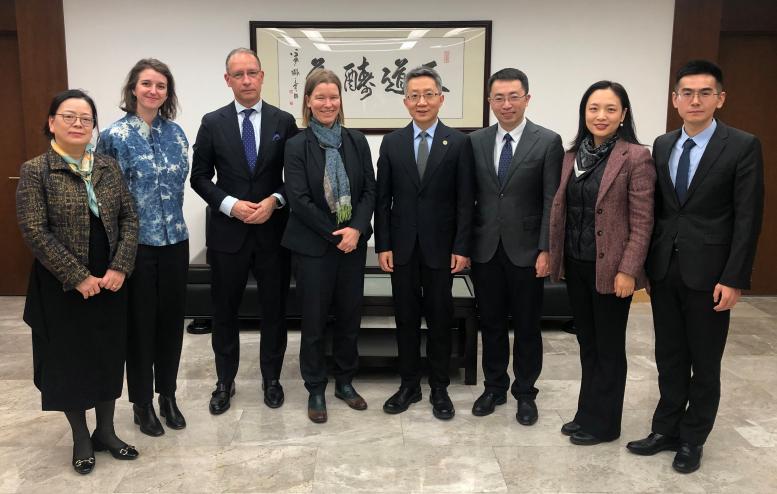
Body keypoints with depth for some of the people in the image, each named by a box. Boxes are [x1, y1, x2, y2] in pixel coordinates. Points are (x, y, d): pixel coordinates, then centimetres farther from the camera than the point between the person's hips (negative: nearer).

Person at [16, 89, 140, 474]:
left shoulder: (108, 166, 5)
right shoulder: (35, 171, -7)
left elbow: (129, 217, 2)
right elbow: (35, 232, -13)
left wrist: (120, 267, -10)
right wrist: (78, 277, -17)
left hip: (110, 283, 4)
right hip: (63, 287, -3)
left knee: (109, 356, 12)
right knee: (69, 360, 8)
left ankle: (106, 431, 30)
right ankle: (81, 438, 26)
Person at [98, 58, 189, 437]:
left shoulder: (176, 133, 5)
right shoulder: (114, 135, -8)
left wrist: (169, 217, 11)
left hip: (175, 240, 4)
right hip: (137, 244, -4)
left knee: (171, 319, 12)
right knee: (140, 323, 7)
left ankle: (167, 395, 29)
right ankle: (142, 402, 24)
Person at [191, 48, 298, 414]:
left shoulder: (284, 122, 2)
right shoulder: (213, 123, 1)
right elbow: (199, 177, 2)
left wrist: (275, 201, -13)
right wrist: (230, 204, -12)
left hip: (273, 230, 0)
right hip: (227, 231, 0)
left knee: (274, 309, 10)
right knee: (225, 311, 11)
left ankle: (271, 378, 28)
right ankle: (225, 382, 28)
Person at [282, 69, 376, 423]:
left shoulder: (357, 141, 5)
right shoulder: (297, 145, -5)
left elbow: (369, 190, 2)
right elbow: (298, 199, -11)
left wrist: (356, 229, -13)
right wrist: (334, 234, -13)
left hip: (353, 242, 3)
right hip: (313, 245, -3)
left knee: (350, 315, 11)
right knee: (314, 320, 6)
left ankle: (345, 382, 29)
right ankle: (315, 390, 22)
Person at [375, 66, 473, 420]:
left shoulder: (458, 143, -1)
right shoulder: (392, 142, 4)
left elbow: (464, 201, -3)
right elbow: (383, 199, 4)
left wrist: (461, 248, -8)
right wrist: (383, 245, -2)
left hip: (440, 246, -2)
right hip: (402, 246, 2)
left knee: (440, 318, 8)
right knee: (406, 317, 10)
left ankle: (439, 388, 23)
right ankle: (409, 384, 25)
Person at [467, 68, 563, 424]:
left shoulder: (548, 142, -4)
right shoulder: (476, 141, 5)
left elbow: (552, 202, -6)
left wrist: (545, 250, -12)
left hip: (526, 250, -2)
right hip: (485, 249, 3)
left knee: (527, 327, 9)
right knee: (491, 323, 13)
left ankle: (525, 393, 26)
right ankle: (494, 387, 30)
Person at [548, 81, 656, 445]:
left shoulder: (636, 157, -11)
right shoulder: (572, 156, 7)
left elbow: (642, 222, -13)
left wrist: (627, 270, -16)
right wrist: (555, 256, 6)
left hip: (609, 269, -6)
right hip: (575, 265, 6)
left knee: (608, 348, 9)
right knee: (587, 344, 17)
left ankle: (603, 423, 23)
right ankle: (586, 415, 31)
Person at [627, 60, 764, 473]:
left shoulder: (743, 146, -6)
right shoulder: (662, 145, 8)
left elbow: (748, 218, -9)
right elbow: (655, 209, 10)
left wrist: (733, 279, -14)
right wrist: (647, 265, 7)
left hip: (708, 273, -4)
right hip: (664, 270, 4)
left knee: (704, 363, 10)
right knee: (669, 358, 14)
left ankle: (692, 439, 25)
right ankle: (666, 430, 27)